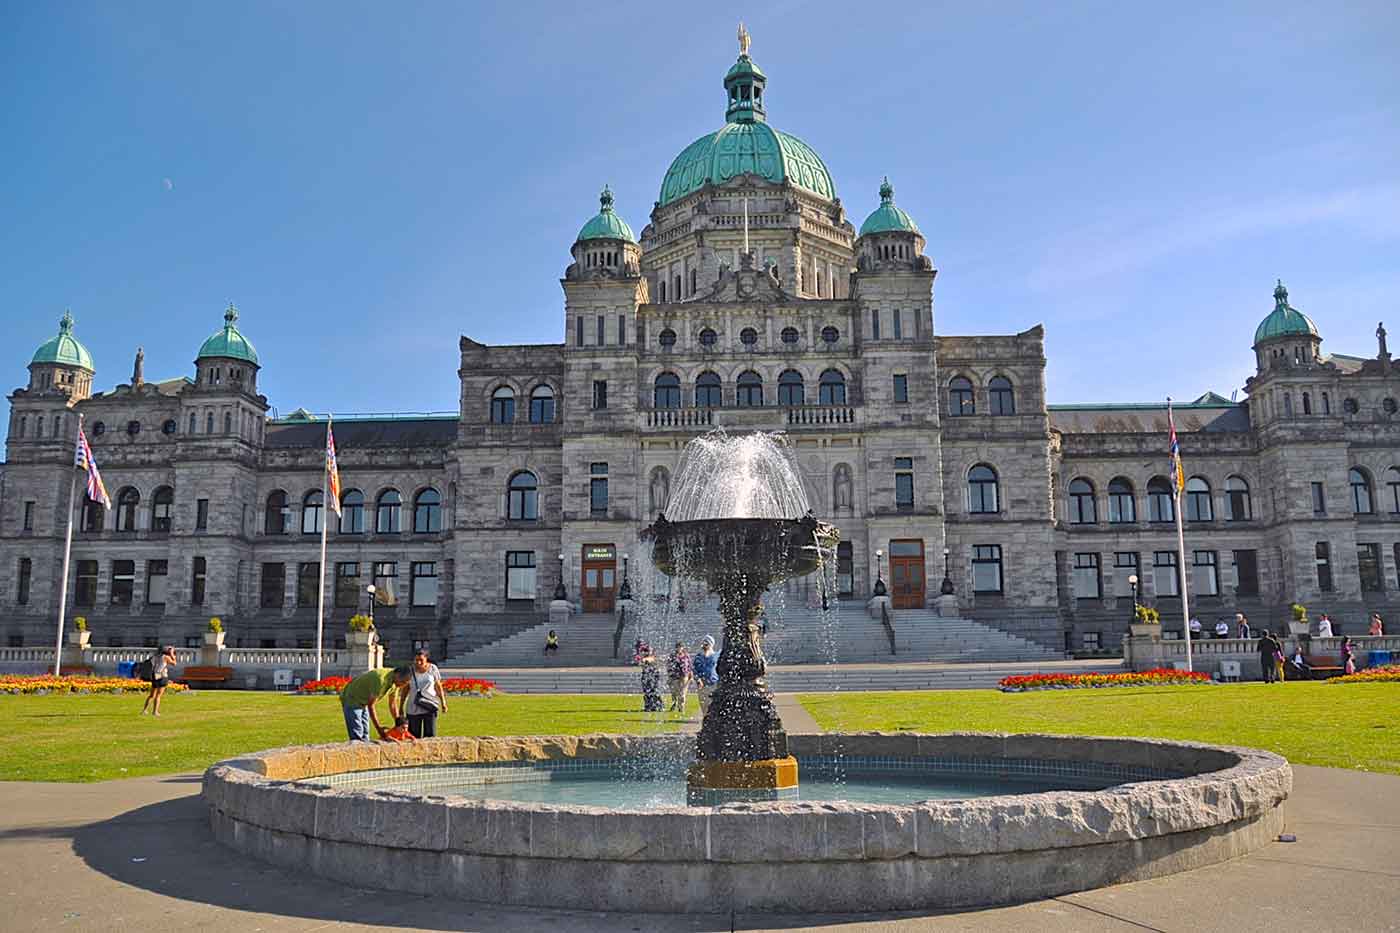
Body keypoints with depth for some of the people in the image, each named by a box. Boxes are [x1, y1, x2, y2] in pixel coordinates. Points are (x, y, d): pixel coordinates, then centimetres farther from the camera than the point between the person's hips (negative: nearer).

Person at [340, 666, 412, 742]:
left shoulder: (396, 682, -8)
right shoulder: (381, 679, -34)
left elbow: (393, 705, 4)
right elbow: (370, 705, -28)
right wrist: (379, 728, -24)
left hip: (363, 702, 9)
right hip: (351, 700, -9)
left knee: (365, 738, 7)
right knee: (356, 737, -15)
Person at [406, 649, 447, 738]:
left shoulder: (432, 669, -5)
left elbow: (438, 686, 5)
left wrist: (443, 703, 3)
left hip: (430, 707, 0)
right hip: (414, 708, 0)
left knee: (430, 735, -4)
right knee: (414, 736, 1)